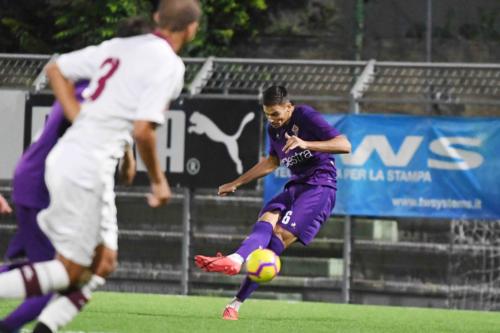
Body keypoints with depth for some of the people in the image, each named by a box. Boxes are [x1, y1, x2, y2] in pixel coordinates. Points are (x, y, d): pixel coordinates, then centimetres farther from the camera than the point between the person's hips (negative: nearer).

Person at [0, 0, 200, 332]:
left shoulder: (120, 46, 15)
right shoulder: (169, 64, -8)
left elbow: (55, 69, 20)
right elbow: (143, 130, -17)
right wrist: (158, 180, -2)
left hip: (63, 154, 8)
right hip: (90, 167, -8)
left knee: (97, 263, 20)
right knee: (69, 270, -2)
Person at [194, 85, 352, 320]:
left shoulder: (307, 117, -11)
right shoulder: (274, 129, 12)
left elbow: (345, 145, -19)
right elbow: (272, 162, 30)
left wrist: (305, 144, -31)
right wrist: (236, 183, 30)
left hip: (320, 186, -8)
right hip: (296, 186, 8)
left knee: (280, 236, -21)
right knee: (266, 220, -22)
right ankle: (235, 260, -43)